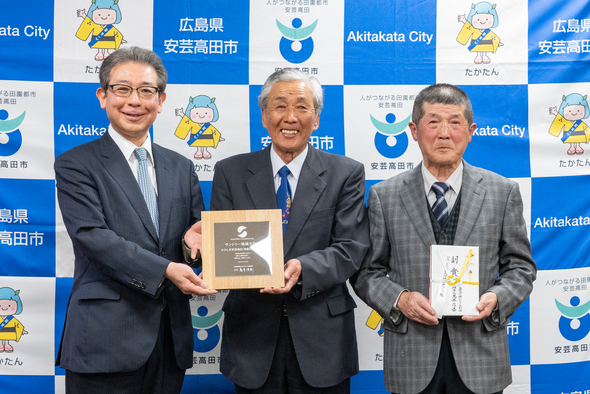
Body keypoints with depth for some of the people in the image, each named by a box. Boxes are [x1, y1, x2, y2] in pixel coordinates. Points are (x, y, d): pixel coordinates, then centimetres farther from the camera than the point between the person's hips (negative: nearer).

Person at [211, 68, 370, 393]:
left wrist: (303, 268, -25)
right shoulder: (230, 173, 5)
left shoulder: (346, 174, 1)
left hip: (322, 337, 0)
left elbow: (351, 249, -7)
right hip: (253, 333, 1)